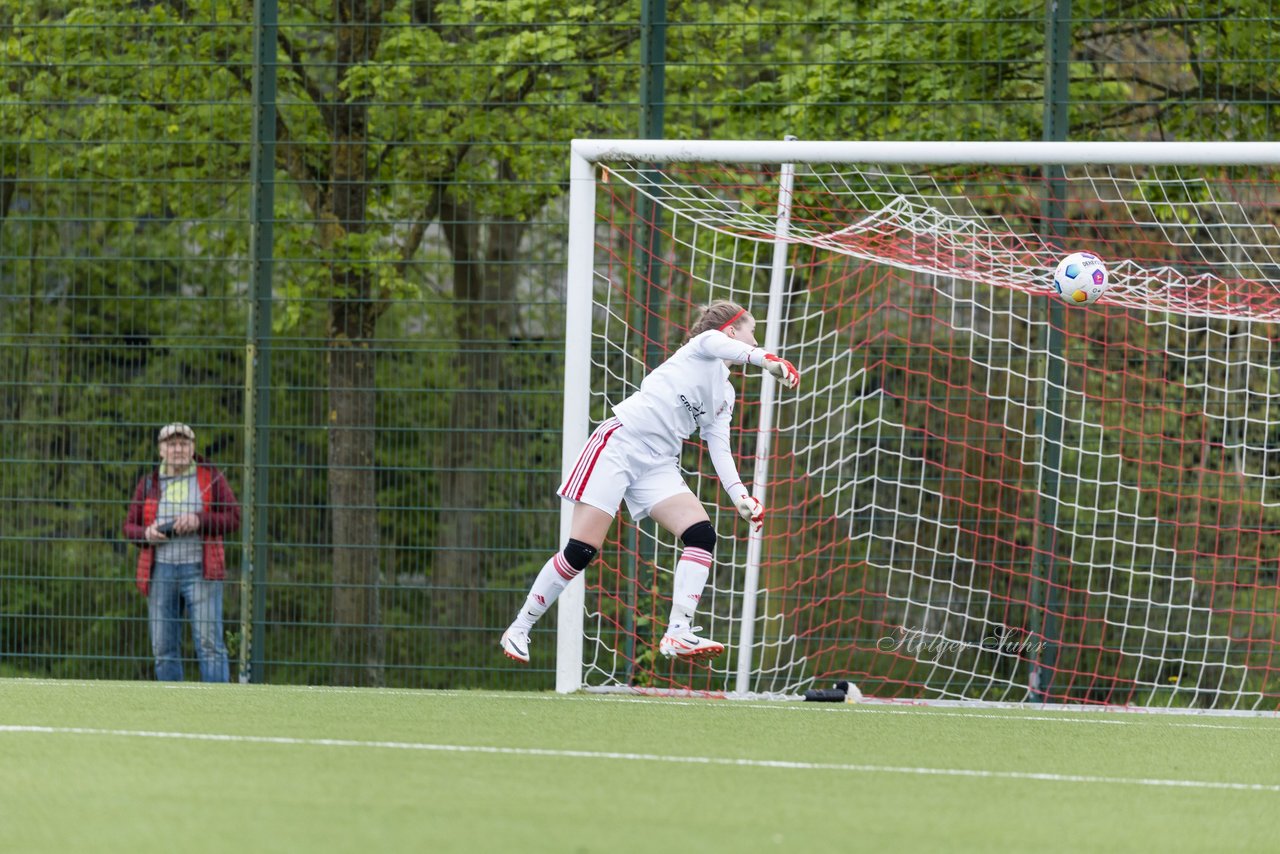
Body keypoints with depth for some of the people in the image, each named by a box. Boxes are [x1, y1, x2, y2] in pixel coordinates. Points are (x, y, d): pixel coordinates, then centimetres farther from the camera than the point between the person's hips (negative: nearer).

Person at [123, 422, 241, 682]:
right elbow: (130, 527, 13)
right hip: (161, 571, 3)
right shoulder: (149, 483, 11)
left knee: (209, 643, -11)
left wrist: (199, 521, -16)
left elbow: (234, 518, -1)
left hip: (200, 571, -3)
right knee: (163, 649, 2)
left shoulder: (211, 478, 4)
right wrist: (147, 534, -10)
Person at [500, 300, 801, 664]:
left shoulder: (725, 396, 22)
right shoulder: (703, 344, 0)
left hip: (658, 466, 8)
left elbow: (720, 450, 15)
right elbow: (720, 345, -25)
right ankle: (519, 629, 3)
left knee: (702, 535, -13)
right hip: (620, 442, -8)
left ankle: (678, 633, -17)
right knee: (580, 550, -11)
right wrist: (766, 360, -44)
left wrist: (741, 497, -2)